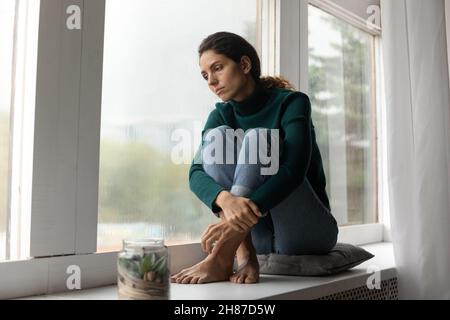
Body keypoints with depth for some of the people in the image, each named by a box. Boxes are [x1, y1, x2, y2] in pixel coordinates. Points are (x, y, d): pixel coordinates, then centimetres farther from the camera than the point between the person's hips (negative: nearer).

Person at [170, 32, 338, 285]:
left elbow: (294, 170, -25)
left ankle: (222, 258, -33)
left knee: (258, 138, -25)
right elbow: (196, 173, -14)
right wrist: (227, 200, -37)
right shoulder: (222, 115, 3)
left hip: (308, 233, -4)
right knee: (217, 135, -15)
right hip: (261, 237, 4)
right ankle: (244, 255, -25)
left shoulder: (292, 102, -9)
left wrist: (240, 218, -38)